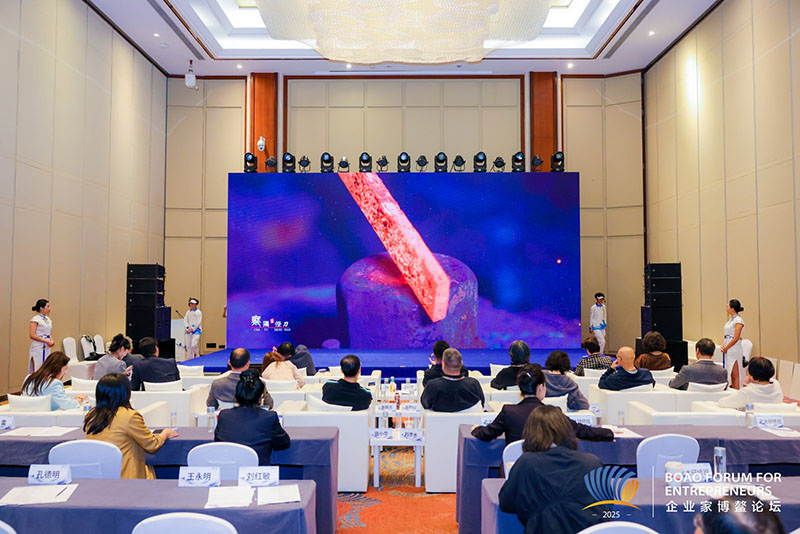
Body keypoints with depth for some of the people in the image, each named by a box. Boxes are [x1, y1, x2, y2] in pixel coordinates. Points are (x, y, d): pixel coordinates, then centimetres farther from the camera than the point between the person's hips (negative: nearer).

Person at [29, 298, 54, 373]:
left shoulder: (48, 319, 13)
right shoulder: (35, 319, -8)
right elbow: (32, 335, -15)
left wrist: (51, 341, 0)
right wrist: (46, 341, -18)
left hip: (47, 348, 7)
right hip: (38, 347, -7)